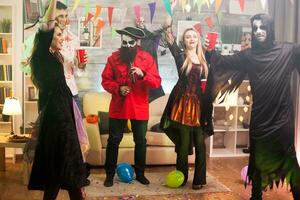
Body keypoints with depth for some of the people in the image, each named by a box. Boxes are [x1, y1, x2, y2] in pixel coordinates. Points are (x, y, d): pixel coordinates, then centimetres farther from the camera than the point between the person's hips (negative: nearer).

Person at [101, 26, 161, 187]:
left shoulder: (147, 58, -3)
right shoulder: (113, 58, -1)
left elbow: (157, 82, -7)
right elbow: (105, 80, 1)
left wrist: (143, 74, -24)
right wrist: (118, 88, -17)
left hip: (139, 108, 0)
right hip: (118, 107, 0)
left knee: (140, 141, 10)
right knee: (113, 140, 6)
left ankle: (140, 173, 27)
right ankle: (110, 174, 19)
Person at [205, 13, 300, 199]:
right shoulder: (248, 55, 5)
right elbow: (225, 62, 6)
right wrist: (210, 52, -8)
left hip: (282, 116, -2)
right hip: (260, 116, 3)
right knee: (258, 157, 13)